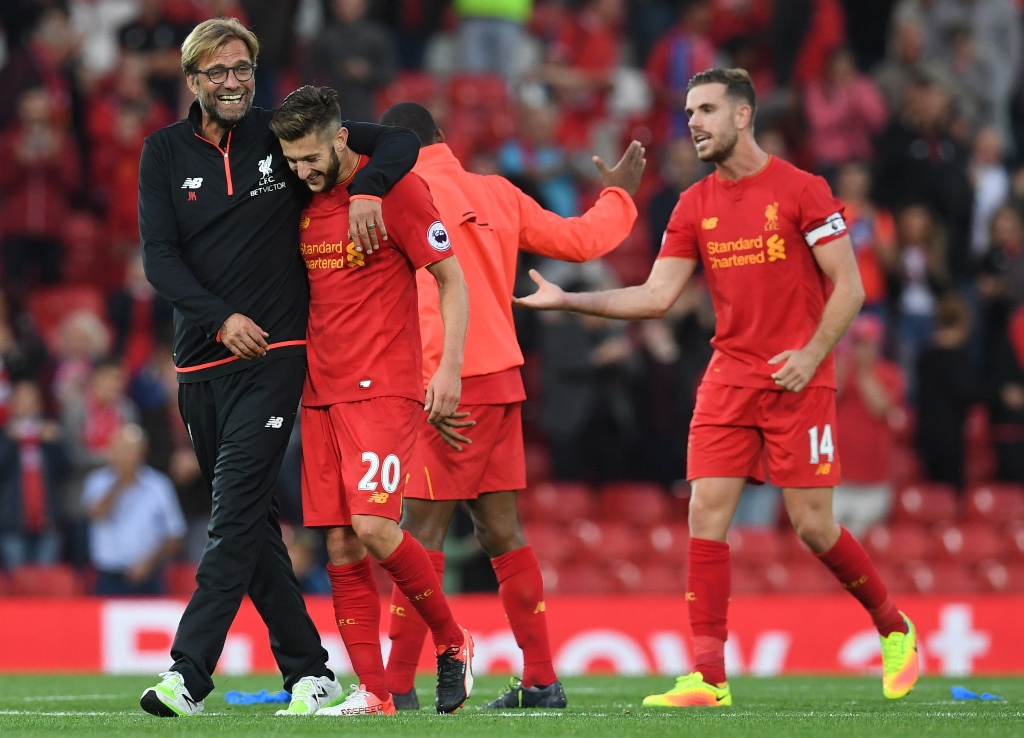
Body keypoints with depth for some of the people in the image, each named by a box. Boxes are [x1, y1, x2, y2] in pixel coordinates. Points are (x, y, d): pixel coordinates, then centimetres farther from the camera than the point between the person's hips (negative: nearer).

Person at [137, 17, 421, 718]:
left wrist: (367, 188, -12)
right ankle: (309, 670, 15)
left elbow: (399, 142, 8)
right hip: (201, 359, 4)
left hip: (275, 355, -4)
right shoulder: (165, 152, 7)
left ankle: (189, 673, -22)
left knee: (237, 512, -15)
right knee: (252, 520, 7)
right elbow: (159, 256, 0)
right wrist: (220, 317, -13)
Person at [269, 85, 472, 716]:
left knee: (372, 525, -19)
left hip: (384, 386, -6)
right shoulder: (303, 201, 11)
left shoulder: (395, 189, -7)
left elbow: (452, 280, -4)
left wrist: (450, 367, -11)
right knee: (340, 545, 1)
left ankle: (453, 642, 2)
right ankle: (373, 693, 4)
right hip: (321, 391, 7)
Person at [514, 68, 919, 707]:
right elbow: (657, 296, 7)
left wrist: (812, 353, -17)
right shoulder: (695, 206, 9)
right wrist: (568, 300, -2)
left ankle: (895, 629, 21)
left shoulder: (801, 190, -6)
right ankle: (709, 678, -7)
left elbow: (849, 286, -5)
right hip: (729, 381, 5)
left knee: (814, 527, -4)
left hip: (799, 381, -5)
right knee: (706, 514, -8)